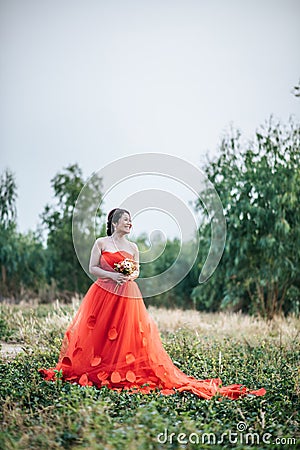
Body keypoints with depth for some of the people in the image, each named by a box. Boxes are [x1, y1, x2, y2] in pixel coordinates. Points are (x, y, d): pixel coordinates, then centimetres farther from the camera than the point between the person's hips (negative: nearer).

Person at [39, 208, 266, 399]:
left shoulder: (133, 247, 11)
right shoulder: (101, 243, 2)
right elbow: (92, 268, 0)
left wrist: (131, 276, -7)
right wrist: (112, 275, -13)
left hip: (128, 296, 2)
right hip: (103, 294, -2)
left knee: (128, 336, -2)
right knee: (99, 334, -2)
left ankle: (125, 372, 5)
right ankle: (93, 371, 11)